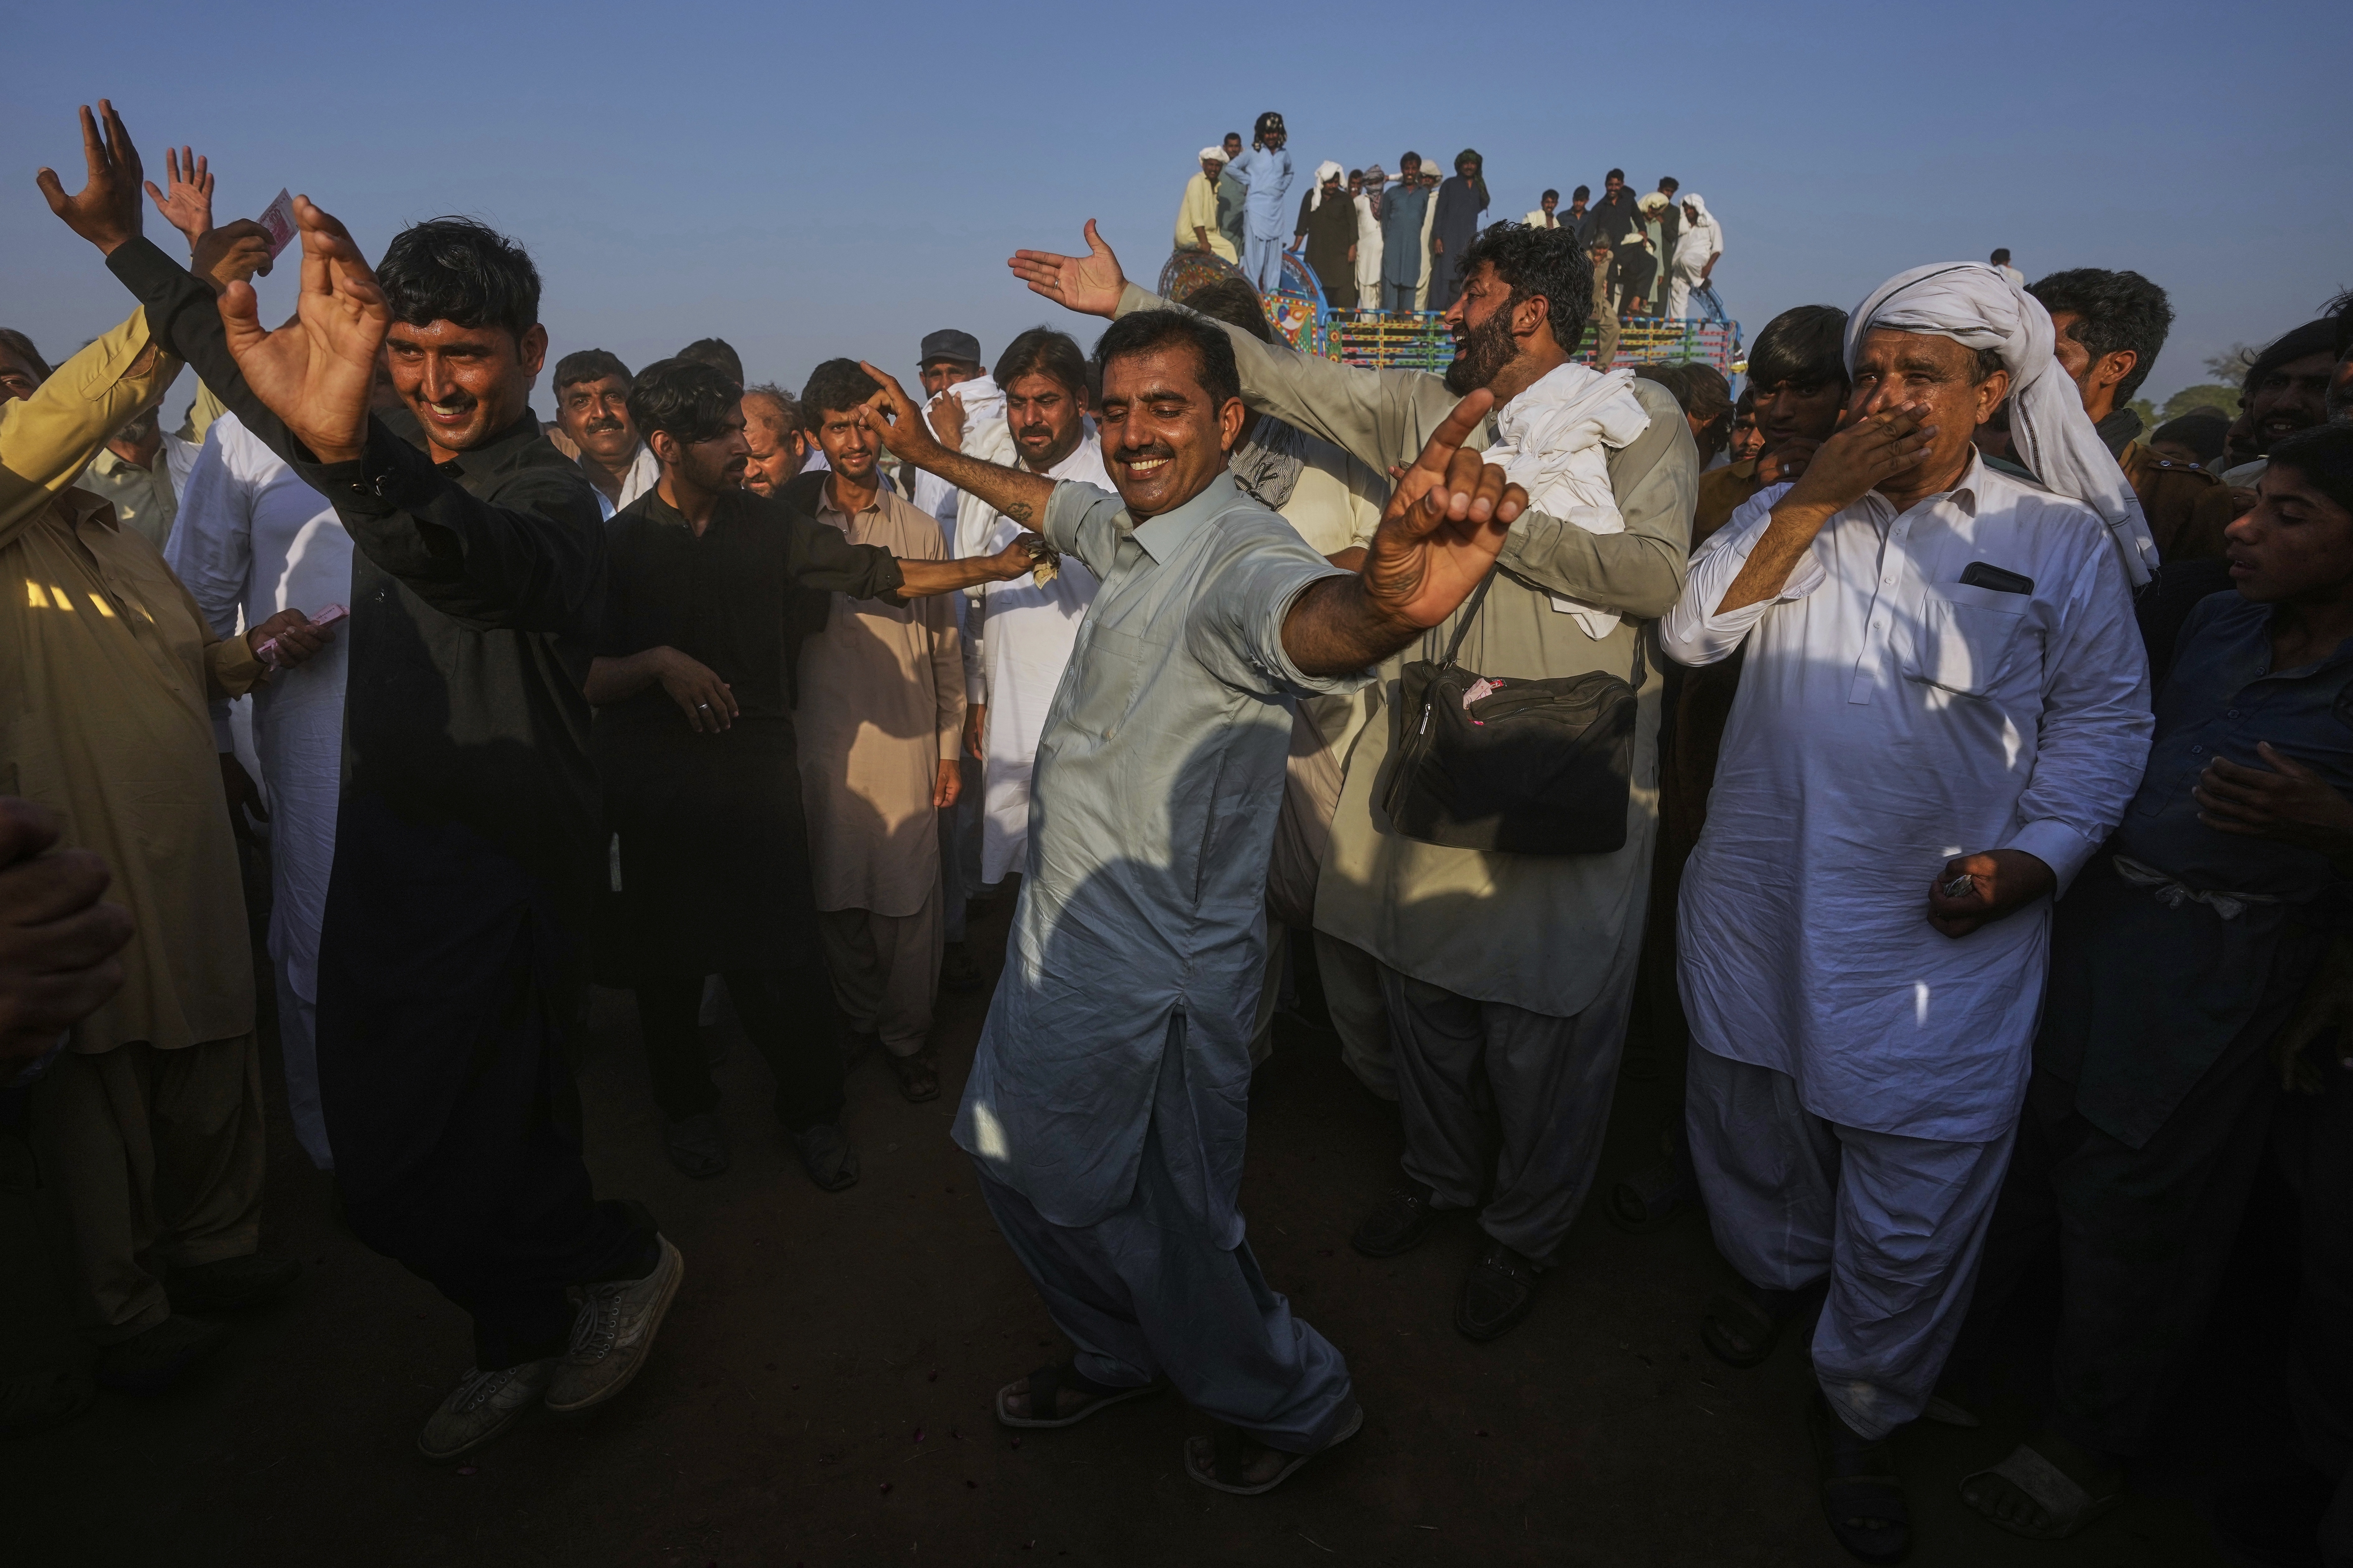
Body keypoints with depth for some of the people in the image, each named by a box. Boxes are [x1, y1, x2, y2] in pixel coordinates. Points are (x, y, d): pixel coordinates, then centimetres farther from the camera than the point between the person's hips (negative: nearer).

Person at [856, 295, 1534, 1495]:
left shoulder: (1238, 552, -24)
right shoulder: (1133, 531, 5)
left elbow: (1302, 617, -49)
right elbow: (1052, 503, 28)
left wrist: (1382, 603, -72)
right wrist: (929, 453, 38)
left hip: (1154, 977, -9)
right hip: (1069, 942, 9)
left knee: (1157, 1222, 9)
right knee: (1024, 1173, 23)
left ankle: (1294, 1401, 38)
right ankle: (1124, 1359, 50)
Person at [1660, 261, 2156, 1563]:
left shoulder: (2060, 542, -1)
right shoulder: (1792, 509, 6)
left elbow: (2104, 723, 1)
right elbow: (1691, 634, -7)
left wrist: (2028, 862, -14)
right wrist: (1810, 502, -14)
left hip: (1942, 935, -2)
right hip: (1759, 905, 3)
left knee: (1910, 1215, 5)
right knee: (1753, 1125, 23)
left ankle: (1857, 1416, 31)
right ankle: (1772, 1267, 53)